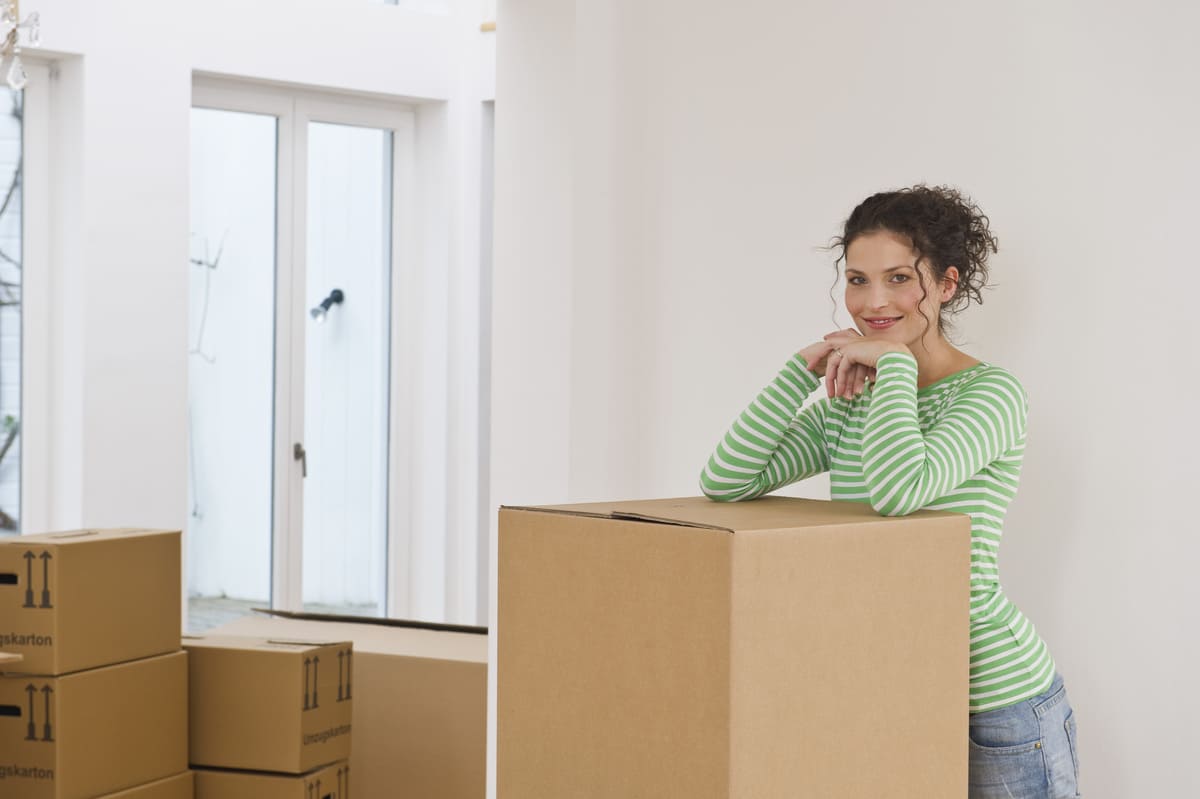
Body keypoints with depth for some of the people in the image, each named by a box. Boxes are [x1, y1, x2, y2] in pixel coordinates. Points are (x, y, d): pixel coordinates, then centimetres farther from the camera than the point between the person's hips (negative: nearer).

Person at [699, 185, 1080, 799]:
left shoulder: (990, 392, -11)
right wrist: (804, 368, -8)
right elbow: (724, 480, -4)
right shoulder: (847, 403, 8)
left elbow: (899, 490, -30)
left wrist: (896, 361, -17)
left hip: (996, 702, -6)